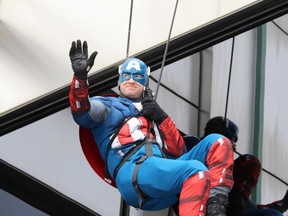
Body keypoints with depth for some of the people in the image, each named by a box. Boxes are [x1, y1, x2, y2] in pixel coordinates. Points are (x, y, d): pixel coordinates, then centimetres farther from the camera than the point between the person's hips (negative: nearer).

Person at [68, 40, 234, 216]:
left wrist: (161, 118, 9)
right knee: (197, 172, -31)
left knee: (217, 142, -5)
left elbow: (178, 153, 21)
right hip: (132, 170, -6)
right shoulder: (108, 105, 25)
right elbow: (81, 112, -1)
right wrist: (80, 76, -17)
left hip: (164, 171, 6)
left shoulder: (154, 113, 36)